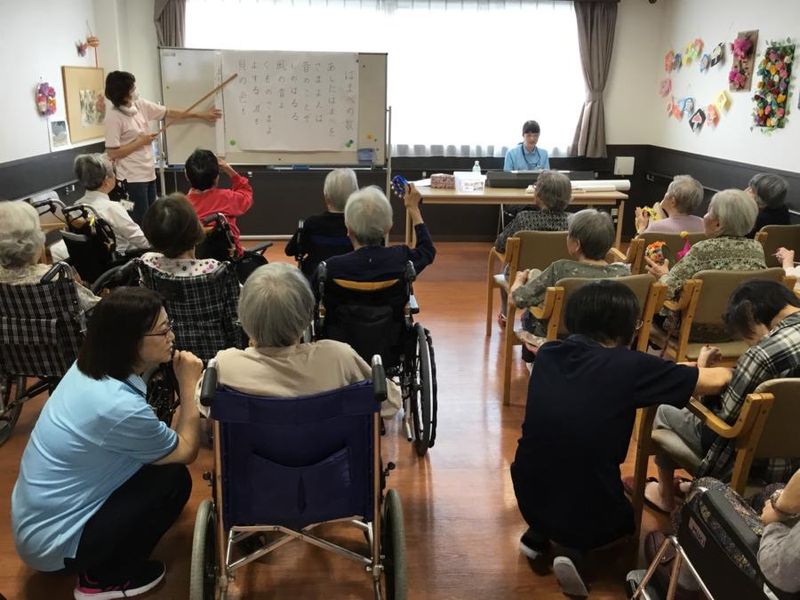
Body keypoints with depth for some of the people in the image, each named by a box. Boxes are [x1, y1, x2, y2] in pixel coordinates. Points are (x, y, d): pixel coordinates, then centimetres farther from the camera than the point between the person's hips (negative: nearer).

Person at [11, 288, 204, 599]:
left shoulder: (88, 367, -6)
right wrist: (189, 384, -11)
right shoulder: (119, 407, -32)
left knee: (154, 455, 9)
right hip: (52, 545, -8)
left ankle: (98, 565, 19)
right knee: (174, 479, -10)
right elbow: (186, 451, -13)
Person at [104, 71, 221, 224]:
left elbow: (170, 113, 11)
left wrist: (201, 115, 12)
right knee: (141, 222, -4)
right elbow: (112, 153, -18)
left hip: (148, 173, 8)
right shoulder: (113, 117, -16)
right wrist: (141, 141, -14)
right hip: (132, 178, -7)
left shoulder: (140, 105, 3)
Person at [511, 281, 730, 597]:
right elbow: (714, 381, -9)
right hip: (587, 510, -4)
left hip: (529, 497, 5)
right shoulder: (629, 366, -16)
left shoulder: (548, 354, -2)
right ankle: (574, 549, 4)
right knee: (631, 514, 31)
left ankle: (539, 534, 18)